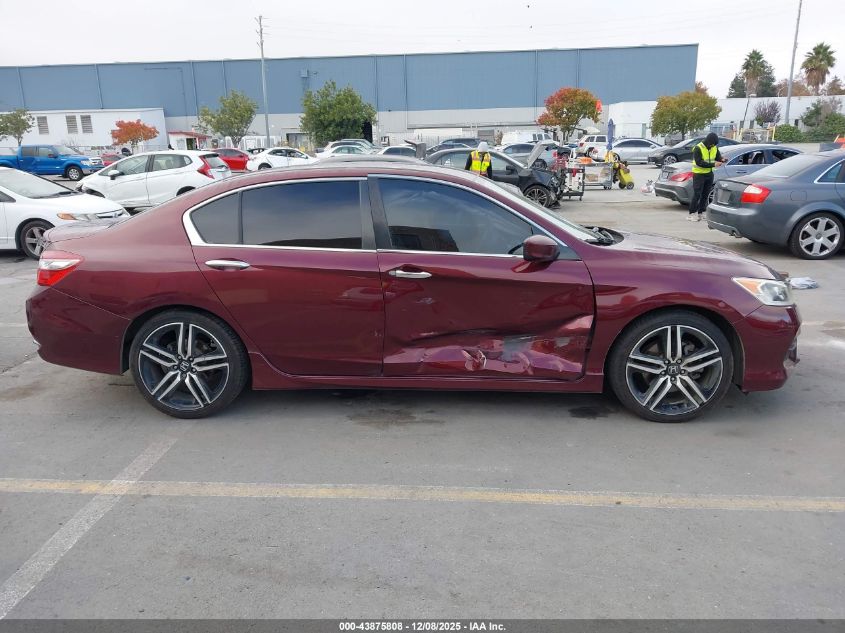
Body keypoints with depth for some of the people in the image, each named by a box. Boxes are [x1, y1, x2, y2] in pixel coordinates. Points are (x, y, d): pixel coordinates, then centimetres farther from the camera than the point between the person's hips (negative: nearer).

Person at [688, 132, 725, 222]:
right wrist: (713, 164, -28)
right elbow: (699, 162, -23)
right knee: (697, 194, -8)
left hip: (709, 174, 7)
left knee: (705, 195, 8)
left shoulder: (715, 148, 3)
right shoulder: (698, 148, -17)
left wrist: (721, 160, -14)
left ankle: (701, 213, 16)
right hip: (699, 174, -6)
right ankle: (692, 214, -3)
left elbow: (718, 156, 11)